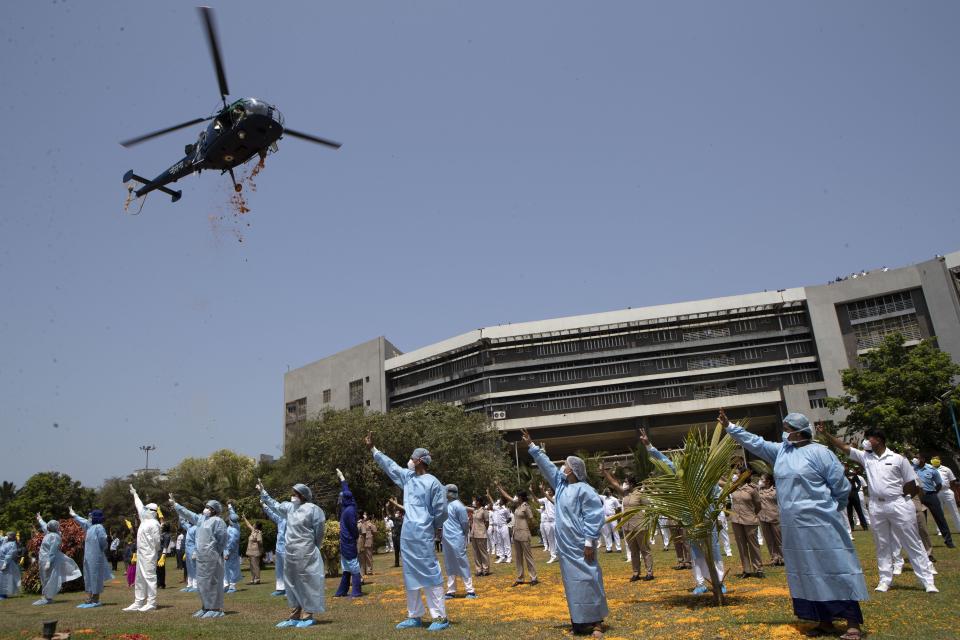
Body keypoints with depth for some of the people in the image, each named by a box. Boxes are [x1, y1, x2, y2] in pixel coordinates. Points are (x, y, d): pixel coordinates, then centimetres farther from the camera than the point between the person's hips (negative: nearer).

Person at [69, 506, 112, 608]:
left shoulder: (98, 527, -16)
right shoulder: (90, 526, 12)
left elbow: (103, 540, -22)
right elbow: (84, 522, 31)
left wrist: (101, 550, -8)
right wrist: (74, 515, 43)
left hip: (95, 558, -9)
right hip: (88, 558, 9)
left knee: (95, 578, -3)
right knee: (88, 578, 13)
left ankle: (95, 601, 3)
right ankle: (89, 600, 20)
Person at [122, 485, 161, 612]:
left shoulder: (154, 523, -14)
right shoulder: (145, 520, 13)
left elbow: (157, 540, -15)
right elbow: (140, 507, 28)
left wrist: (156, 551, -2)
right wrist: (135, 494, 37)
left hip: (149, 555, -10)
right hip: (141, 554, 10)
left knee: (149, 577, -7)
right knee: (139, 579, 13)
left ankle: (151, 603, -3)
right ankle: (138, 603, 21)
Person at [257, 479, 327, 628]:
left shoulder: (312, 509, -11)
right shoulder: (290, 507, 9)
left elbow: (319, 532, -6)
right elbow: (274, 505, 26)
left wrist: (312, 550, 3)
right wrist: (262, 491, 25)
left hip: (305, 554, -8)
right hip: (289, 553, 8)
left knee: (306, 584, -2)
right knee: (292, 585, 13)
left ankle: (307, 617, 5)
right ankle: (294, 617, 23)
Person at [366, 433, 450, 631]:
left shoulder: (433, 483, -11)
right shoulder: (407, 477, 10)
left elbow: (441, 510, -6)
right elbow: (389, 465, 20)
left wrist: (434, 528, 6)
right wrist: (372, 448, 23)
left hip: (423, 536, -8)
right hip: (407, 535, 8)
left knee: (430, 575, -6)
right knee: (410, 576, 13)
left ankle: (440, 617, -1)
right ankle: (414, 616, 23)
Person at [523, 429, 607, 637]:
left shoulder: (583, 490, -13)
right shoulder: (560, 483, 9)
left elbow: (594, 516, -16)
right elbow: (546, 465, 15)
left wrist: (590, 541, -18)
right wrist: (531, 446, 15)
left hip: (580, 546, -8)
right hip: (565, 545, 8)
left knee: (587, 581, -3)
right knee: (572, 584, 11)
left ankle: (597, 621, 8)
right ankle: (581, 622, 20)